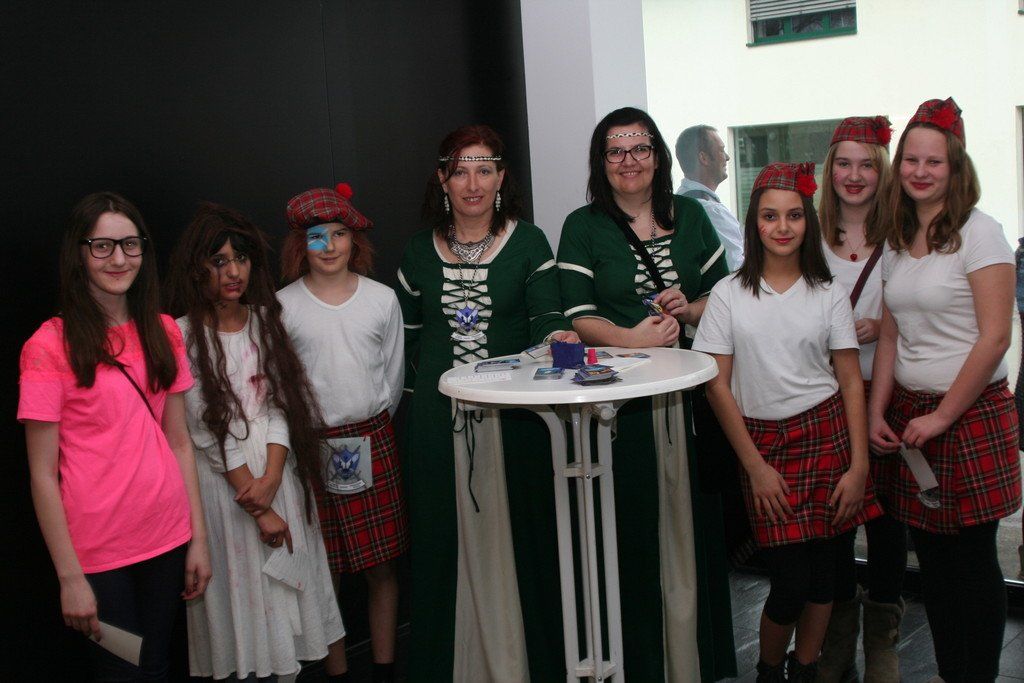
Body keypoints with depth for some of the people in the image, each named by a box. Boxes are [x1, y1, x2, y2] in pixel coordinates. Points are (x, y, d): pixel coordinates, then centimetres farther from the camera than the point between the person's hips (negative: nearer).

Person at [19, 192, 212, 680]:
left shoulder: (163, 332, 5)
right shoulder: (50, 345, -11)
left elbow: (179, 441, 8)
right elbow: (43, 475, -11)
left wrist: (198, 538, 5)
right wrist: (70, 577, -12)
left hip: (167, 539, 5)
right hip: (98, 551, -4)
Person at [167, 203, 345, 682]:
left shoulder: (266, 320, 7)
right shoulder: (184, 336, -9)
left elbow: (281, 403, 1)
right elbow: (208, 428, -12)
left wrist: (270, 480, -14)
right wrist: (258, 511, -12)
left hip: (276, 469, 4)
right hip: (221, 477, -4)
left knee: (285, 579, 9)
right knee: (241, 587, 3)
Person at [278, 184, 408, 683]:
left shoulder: (382, 299, 3)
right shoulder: (281, 306, -2)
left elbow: (393, 371, 10)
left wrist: (374, 423, 8)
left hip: (373, 440, 2)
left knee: (382, 562, 6)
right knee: (325, 570, 5)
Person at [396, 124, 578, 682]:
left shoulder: (528, 243, 3)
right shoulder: (420, 252, 10)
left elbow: (545, 318, -7)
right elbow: (407, 338, 15)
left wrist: (556, 337, -28)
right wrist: (421, 398, 7)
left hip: (512, 418, -2)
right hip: (438, 421, 2)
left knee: (517, 532, 2)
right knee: (448, 540, 7)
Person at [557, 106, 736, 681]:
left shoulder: (690, 216, 13)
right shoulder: (583, 228, 5)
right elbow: (578, 316, -4)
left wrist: (689, 310, -6)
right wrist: (631, 337, -20)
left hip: (692, 393, 3)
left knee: (694, 520, 4)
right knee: (633, 527, -1)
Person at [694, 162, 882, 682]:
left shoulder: (828, 294, 4)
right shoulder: (729, 295, 0)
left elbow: (851, 380, 3)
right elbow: (717, 385, -2)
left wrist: (858, 465, -5)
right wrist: (755, 466, -5)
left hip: (826, 434, 2)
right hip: (762, 442, -2)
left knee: (822, 563, 5)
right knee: (790, 580, -5)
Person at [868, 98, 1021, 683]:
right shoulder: (896, 243, 12)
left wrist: (943, 416, -13)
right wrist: (877, 414, 3)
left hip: (972, 414, -6)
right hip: (910, 415, 6)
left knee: (972, 558, 2)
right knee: (931, 557, 11)